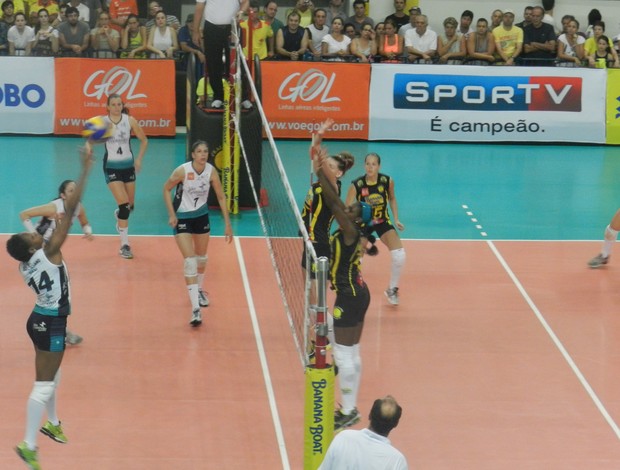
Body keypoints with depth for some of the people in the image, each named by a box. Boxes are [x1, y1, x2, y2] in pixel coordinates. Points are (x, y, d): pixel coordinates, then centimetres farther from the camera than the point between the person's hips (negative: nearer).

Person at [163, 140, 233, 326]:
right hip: (182, 218, -4)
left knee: (201, 257, 17)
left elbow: (221, 197, -4)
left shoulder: (211, 171, -14)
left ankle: (199, 290, 47)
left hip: (201, 215, 4)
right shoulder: (183, 171, -24)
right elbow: (166, 189, -8)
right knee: (189, 261, -14)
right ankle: (195, 309, -20)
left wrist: (227, 224, -6)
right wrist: (171, 214, -14)